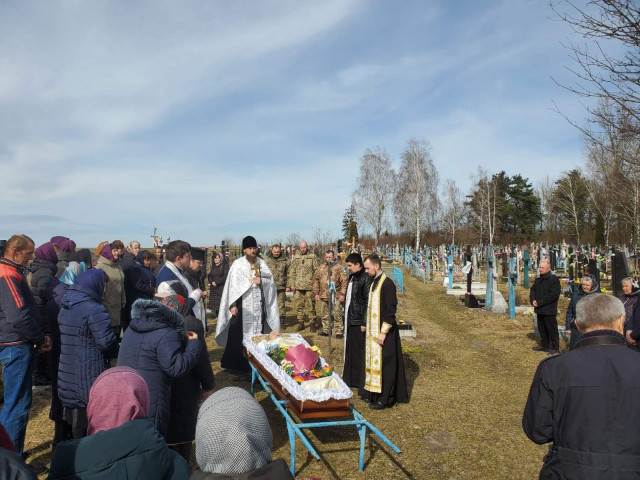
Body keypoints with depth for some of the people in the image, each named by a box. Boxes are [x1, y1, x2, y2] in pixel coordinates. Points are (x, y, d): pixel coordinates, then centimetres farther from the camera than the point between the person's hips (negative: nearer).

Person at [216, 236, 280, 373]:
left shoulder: (262, 263, 8)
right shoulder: (238, 264, -3)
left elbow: (271, 281, 10)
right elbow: (233, 285, -6)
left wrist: (261, 281, -11)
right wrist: (233, 304, -11)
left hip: (258, 304, 3)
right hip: (242, 304, -3)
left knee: (257, 333, 6)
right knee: (238, 334, -1)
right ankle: (236, 362, 9)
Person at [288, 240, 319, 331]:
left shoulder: (313, 257, 1)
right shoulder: (296, 257, 12)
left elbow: (317, 271, -1)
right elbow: (291, 272, 12)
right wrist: (291, 284, 5)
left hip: (309, 286, -3)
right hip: (297, 286, 3)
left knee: (310, 305, 0)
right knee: (299, 305, 7)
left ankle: (312, 323, 9)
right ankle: (301, 323, 17)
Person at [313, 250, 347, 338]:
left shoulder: (338, 268, -3)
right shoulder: (321, 268, 10)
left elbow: (344, 281, -5)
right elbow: (316, 280, 12)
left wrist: (342, 294, -9)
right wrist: (316, 293, 7)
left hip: (335, 296, -4)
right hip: (323, 296, 4)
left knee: (337, 315, -2)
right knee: (324, 315, 14)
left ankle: (339, 331, 7)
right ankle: (325, 330, 26)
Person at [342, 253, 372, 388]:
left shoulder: (365, 279, -17)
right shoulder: (352, 277, 10)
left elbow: (368, 302, -18)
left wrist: (364, 323, -19)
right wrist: (345, 317, 17)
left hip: (358, 321, -9)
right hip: (349, 320, 9)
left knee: (359, 351, 1)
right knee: (349, 349, 17)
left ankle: (360, 381, 13)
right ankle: (349, 378, 29)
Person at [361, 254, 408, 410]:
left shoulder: (387, 284, -18)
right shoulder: (374, 282, 10)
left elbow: (391, 310, -19)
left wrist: (383, 332, -20)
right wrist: (368, 327, 16)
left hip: (383, 332, -9)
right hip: (373, 331, 9)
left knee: (383, 363, -1)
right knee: (373, 361, 15)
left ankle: (385, 398, 10)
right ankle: (373, 392, 27)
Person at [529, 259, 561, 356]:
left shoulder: (554, 279, -12)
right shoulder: (538, 279, 14)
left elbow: (553, 295, -19)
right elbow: (532, 290, 15)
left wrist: (539, 302, -19)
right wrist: (533, 300, -5)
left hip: (549, 310, -8)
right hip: (540, 310, 8)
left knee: (552, 329, -2)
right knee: (542, 329, 16)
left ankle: (555, 348, 6)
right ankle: (545, 346, 28)